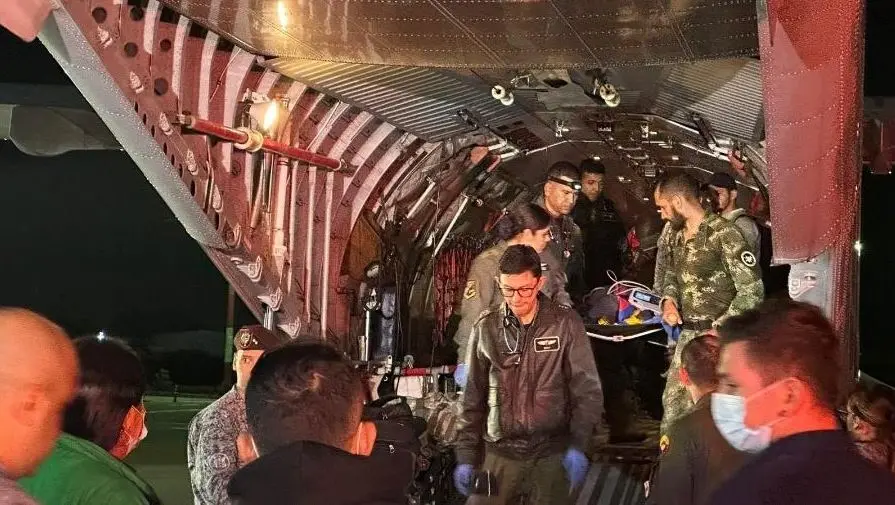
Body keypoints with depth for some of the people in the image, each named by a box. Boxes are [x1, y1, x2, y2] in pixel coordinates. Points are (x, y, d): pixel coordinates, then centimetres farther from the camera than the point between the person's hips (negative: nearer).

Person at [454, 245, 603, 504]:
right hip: (498, 453, 2)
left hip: (551, 454, -1)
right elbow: (473, 398, 8)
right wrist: (465, 457, 6)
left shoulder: (565, 324, -3)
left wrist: (578, 445, -11)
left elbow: (587, 390, -2)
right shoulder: (485, 329, 3)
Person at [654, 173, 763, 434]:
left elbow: (752, 291, -18)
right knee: (673, 401, 12)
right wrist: (669, 300, 4)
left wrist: (719, 328, -18)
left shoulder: (723, 234, -17)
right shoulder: (678, 235, 9)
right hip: (688, 334, 8)